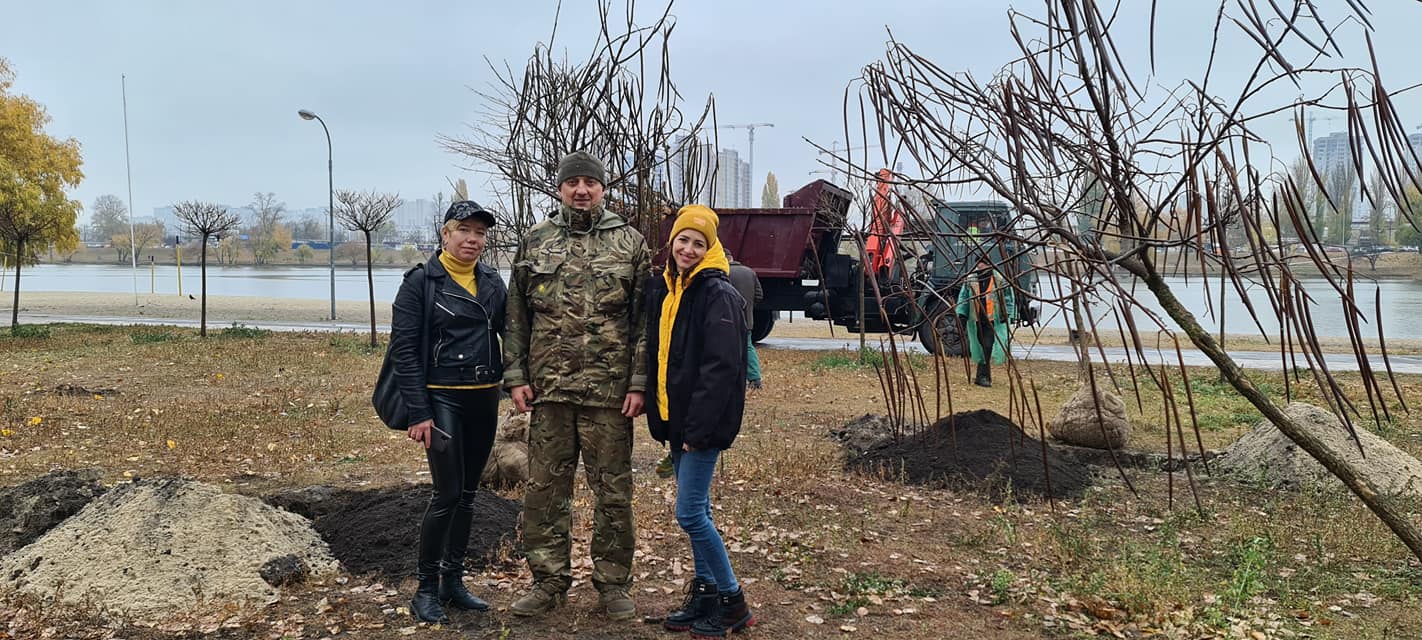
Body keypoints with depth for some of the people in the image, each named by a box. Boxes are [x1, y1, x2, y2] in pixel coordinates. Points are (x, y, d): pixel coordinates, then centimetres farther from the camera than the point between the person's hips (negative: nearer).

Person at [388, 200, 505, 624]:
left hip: (484, 399, 5)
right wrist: (418, 413, -16)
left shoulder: (493, 282, 8)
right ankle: (426, 588, 6)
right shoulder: (421, 282, -7)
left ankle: (453, 581, 23)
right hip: (442, 399, -5)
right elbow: (405, 350, -11)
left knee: (467, 493, 11)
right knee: (447, 493, -8)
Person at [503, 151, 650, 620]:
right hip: (548, 388, 2)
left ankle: (613, 583, 18)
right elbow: (517, 315, 9)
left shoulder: (630, 243, 3)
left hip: (610, 390, -2)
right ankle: (549, 581, 21)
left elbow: (645, 319, 0)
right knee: (544, 488, 7)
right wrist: (515, 376, 2)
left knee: (613, 491, 5)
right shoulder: (535, 242, 9)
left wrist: (640, 383, -6)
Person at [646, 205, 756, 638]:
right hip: (675, 419, 8)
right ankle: (704, 594, 25)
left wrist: (699, 427, -21)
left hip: (703, 423, -8)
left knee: (690, 512, -7)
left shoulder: (718, 294, -14)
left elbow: (721, 367, -19)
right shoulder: (662, 290, 11)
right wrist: (658, 417, 12)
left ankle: (731, 602, 6)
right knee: (695, 510, 14)